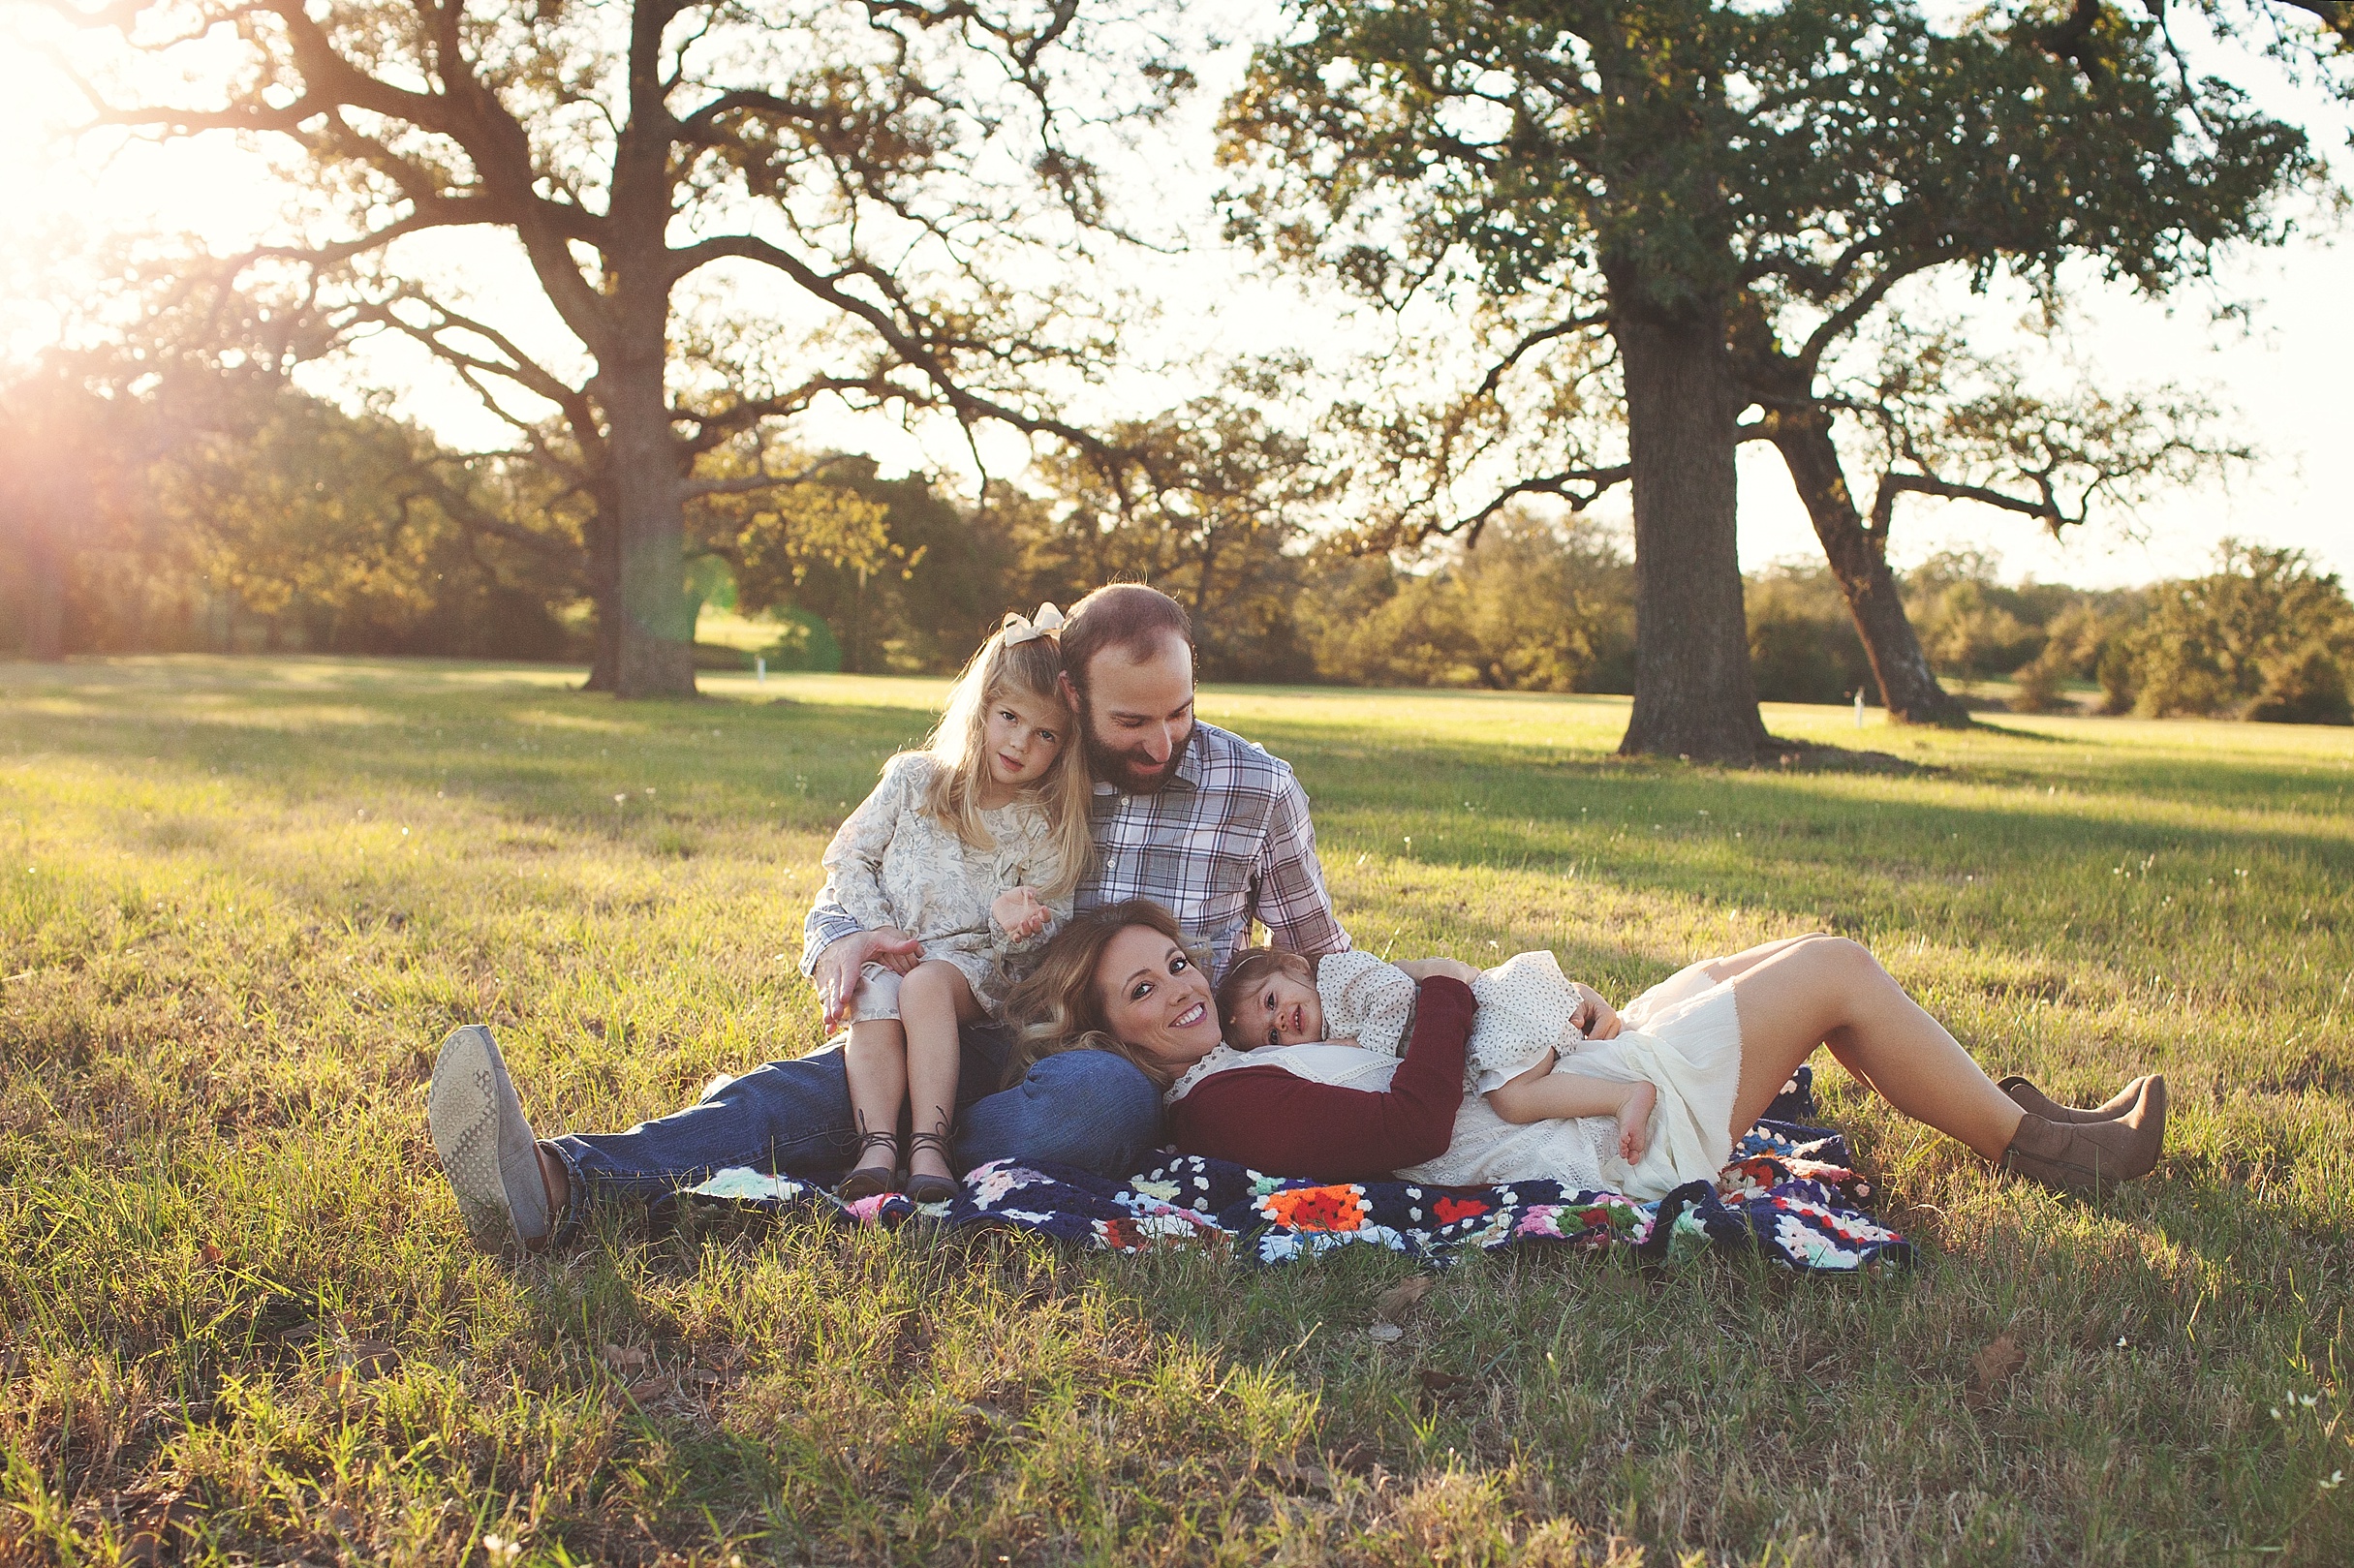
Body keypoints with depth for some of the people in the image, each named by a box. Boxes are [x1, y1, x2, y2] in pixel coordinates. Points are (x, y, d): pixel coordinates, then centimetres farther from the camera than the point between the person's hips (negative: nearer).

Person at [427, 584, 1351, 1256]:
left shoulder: (1257, 789, 3)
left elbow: (1320, 959, 17)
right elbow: (843, 895, 8)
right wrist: (840, 945, -17)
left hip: (1131, 1071, -1)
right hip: (991, 1044, 1)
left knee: (1103, 1100, -42)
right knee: (816, 1085, -30)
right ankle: (558, 1185, -52)